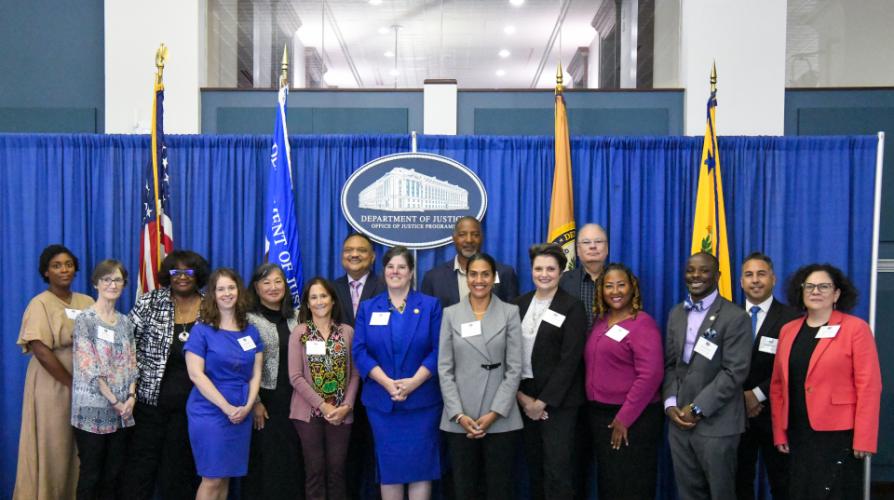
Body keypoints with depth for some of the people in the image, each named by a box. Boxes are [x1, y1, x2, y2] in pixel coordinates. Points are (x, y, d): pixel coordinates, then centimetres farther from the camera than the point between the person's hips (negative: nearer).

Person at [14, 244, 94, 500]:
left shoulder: (87, 302, 8)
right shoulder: (40, 304, -6)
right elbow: (41, 352, -14)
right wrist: (73, 384, -15)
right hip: (53, 386, -4)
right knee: (52, 448, 2)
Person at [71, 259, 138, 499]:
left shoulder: (125, 322, 12)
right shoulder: (85, 319, -6)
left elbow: (131, 363, 11)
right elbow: (88, 367, -12)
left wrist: (131, 396, -5)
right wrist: (114, 400, -13)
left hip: (122, 410, 6)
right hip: (93, 409, -5)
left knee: (113, 474, 10)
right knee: (91, 474, 2)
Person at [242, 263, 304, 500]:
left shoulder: (295, 317, 10)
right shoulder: (249, 319, -6)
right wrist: (254, 402, -12)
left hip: (292, 400, 4)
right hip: (265, 400, -4)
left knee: (291, 458, 7)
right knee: (265, 460, 2)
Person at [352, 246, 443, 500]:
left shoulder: (431, 305, 3)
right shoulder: (368, 308, 7)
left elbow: (438, 351, -4)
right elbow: (360, 351, -2)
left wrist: (413, 382, -17)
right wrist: (387, 383, -15)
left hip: (421, 400, -1)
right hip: (381, 400, 1)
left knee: (420, 464, 2)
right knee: (389, 465, 7)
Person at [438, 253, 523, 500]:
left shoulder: (510, 312, 1)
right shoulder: (450, 314, 4)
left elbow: (514, 368, -3)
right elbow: (444, 368, 1)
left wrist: (494, 413, -10)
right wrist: (458, 414, -8)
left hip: (500, 419, -1)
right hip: (459, 420, 1)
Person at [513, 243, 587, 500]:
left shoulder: (572, 307, -7)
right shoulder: (520, 304, 8)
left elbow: (570, 359, -13)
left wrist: (543, 401, -14)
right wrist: (519, 394, -6)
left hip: (557, 400, -5)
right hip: (524, 397, 5)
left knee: (556, 470, -5)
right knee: (534, 466, 13)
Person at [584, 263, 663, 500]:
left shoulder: (642, 323, -12)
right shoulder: (600, 322, 9)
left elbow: (650, 374, -20)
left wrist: (624, 418, -20)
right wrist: (599, 414, 5)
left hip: (633, 418, -7)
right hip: (600, 415, 7)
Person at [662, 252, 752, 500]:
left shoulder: (735, 317, -8)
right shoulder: (676, 314, 12)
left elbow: (735, 372, -14)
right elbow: (670, 364, 11)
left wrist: (697, 409, -14)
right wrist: (670, 404, -3)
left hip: (716, 423, -5)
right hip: (679, 420, 5)